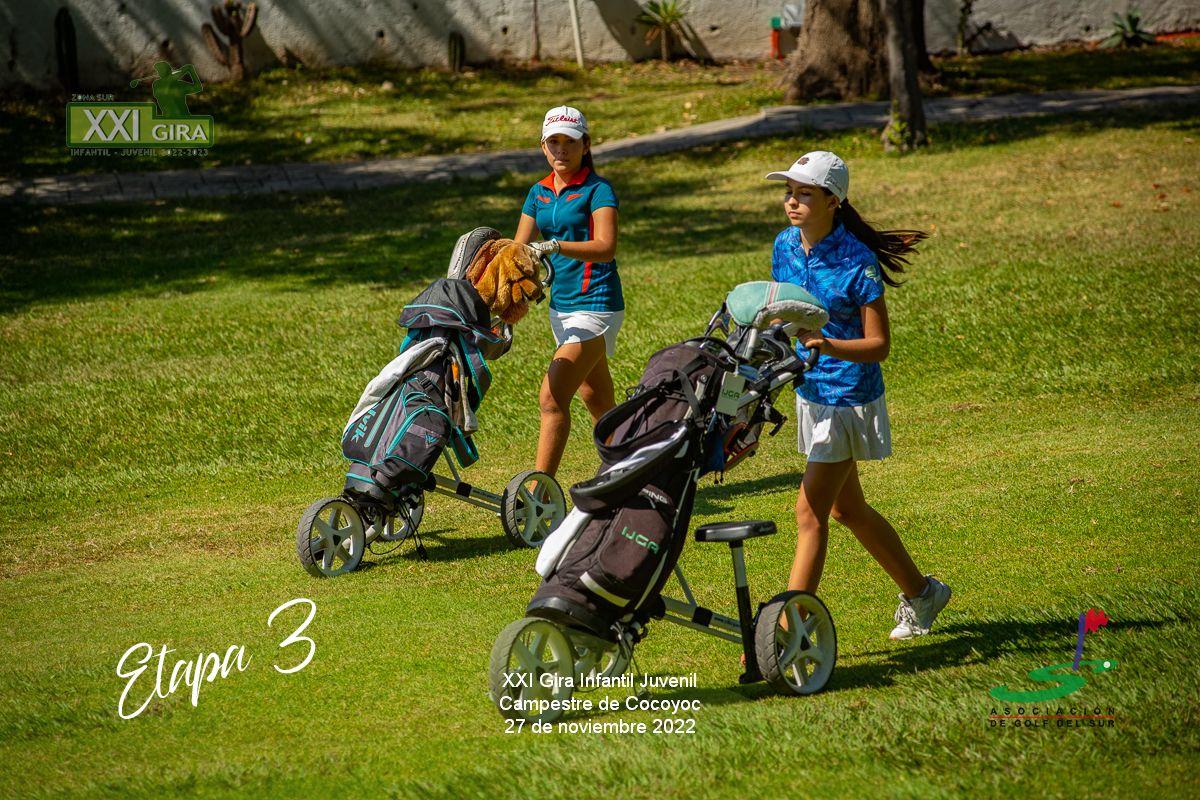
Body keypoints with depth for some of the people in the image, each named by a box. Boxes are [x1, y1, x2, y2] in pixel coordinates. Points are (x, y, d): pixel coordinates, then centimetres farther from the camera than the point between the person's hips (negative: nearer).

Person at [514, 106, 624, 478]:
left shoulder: (597, 190, -9)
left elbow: (606, 247, -23)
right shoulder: (539, 193, 12)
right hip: (561, 307, 8)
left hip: (595, 305, -8)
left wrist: (555, 246, -36)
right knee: (597, 401, 18)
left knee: (552, 398, -18)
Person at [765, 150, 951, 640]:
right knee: (847, 509, 18)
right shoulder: (785, 246, 1)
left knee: (810, 512, -10)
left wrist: (827, 344, -32)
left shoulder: (857, 262, -19)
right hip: (810, 393, 8)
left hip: (850, 399, -8)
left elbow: (878, 344, -17)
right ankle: (920, 593, 37)